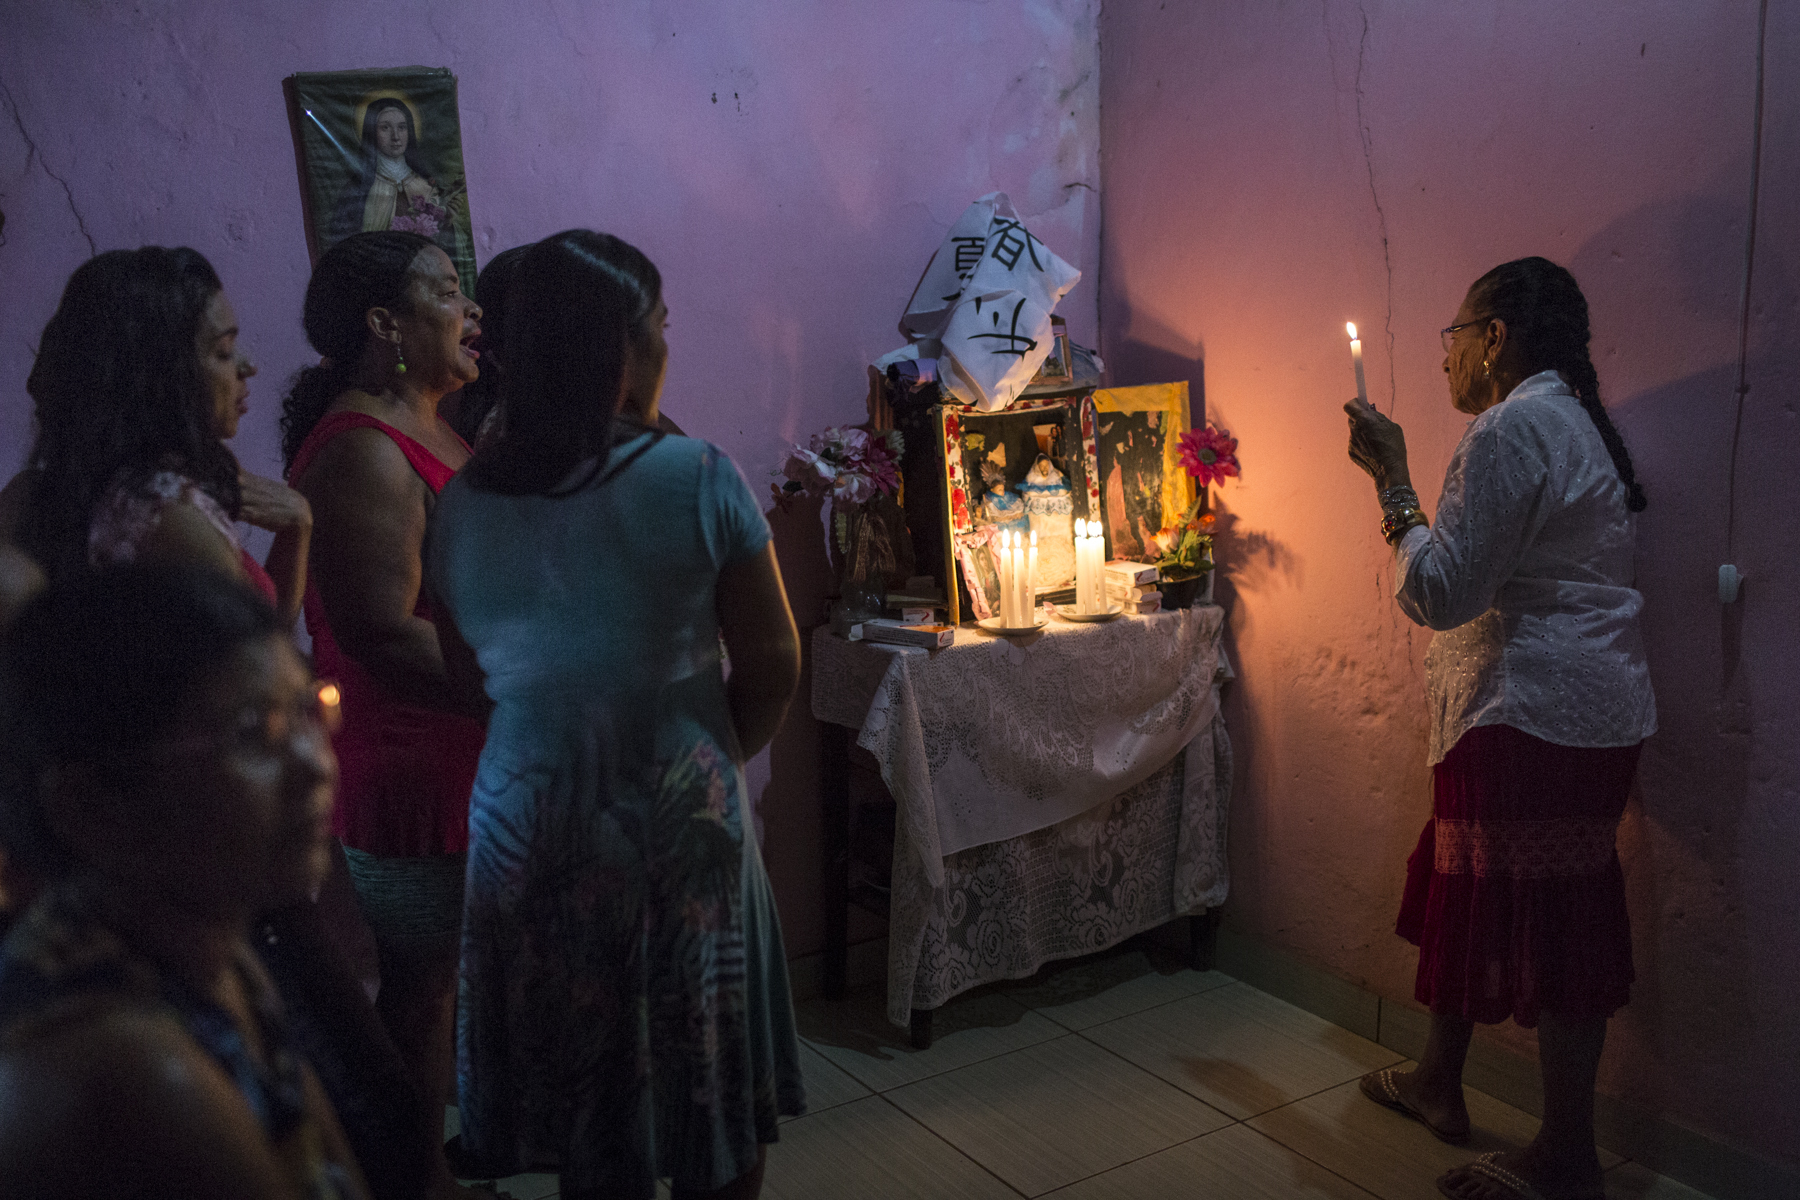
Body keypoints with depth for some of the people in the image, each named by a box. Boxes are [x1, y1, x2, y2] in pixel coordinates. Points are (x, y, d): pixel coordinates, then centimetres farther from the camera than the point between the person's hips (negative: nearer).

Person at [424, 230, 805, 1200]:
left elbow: (471, 679, 3)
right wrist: (717, 757, 7)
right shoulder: (697, 479, -15)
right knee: (711, 1092, 18)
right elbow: (772, 666, -10)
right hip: (683, 821, -3)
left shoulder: (460, 508, -6)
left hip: (529, 821, 3)